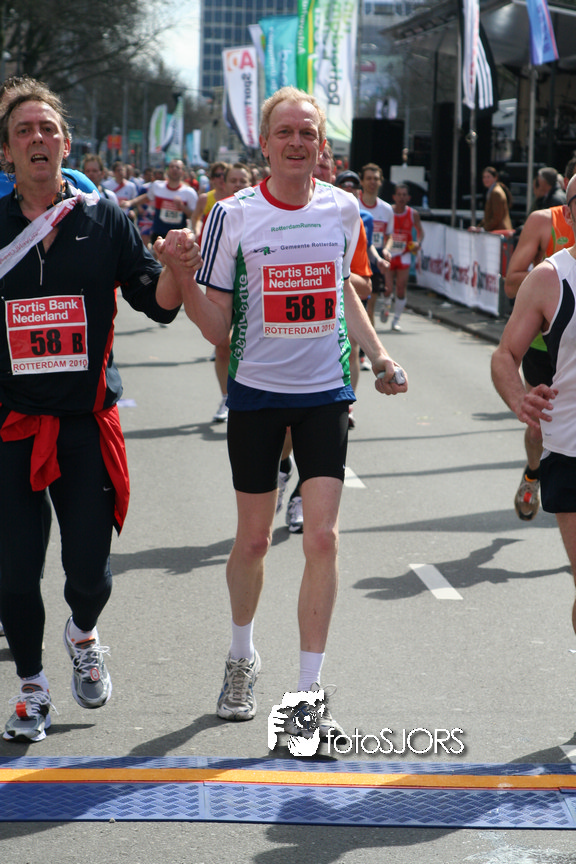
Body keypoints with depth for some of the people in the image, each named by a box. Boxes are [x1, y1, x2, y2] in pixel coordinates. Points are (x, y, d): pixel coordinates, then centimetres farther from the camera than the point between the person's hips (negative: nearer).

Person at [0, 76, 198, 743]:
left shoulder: (103, 220, 1)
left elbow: (159, 307, 1)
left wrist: (176, 271, -19)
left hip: (86, 424, 0)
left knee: (89, 568, 2)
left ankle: (83, 635, 37)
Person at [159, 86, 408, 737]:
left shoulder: (342, 209, 2)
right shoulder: (233, 214, -7)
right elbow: (216, 327, -5)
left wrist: (377, 353, 9)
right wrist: (182, 276, -21)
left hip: (325, 392, 2)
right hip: (256, 392, -1)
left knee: (323, 538, -7)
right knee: (253, 539, 8)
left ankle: (308, 693, 2)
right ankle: (242, 657, 35)